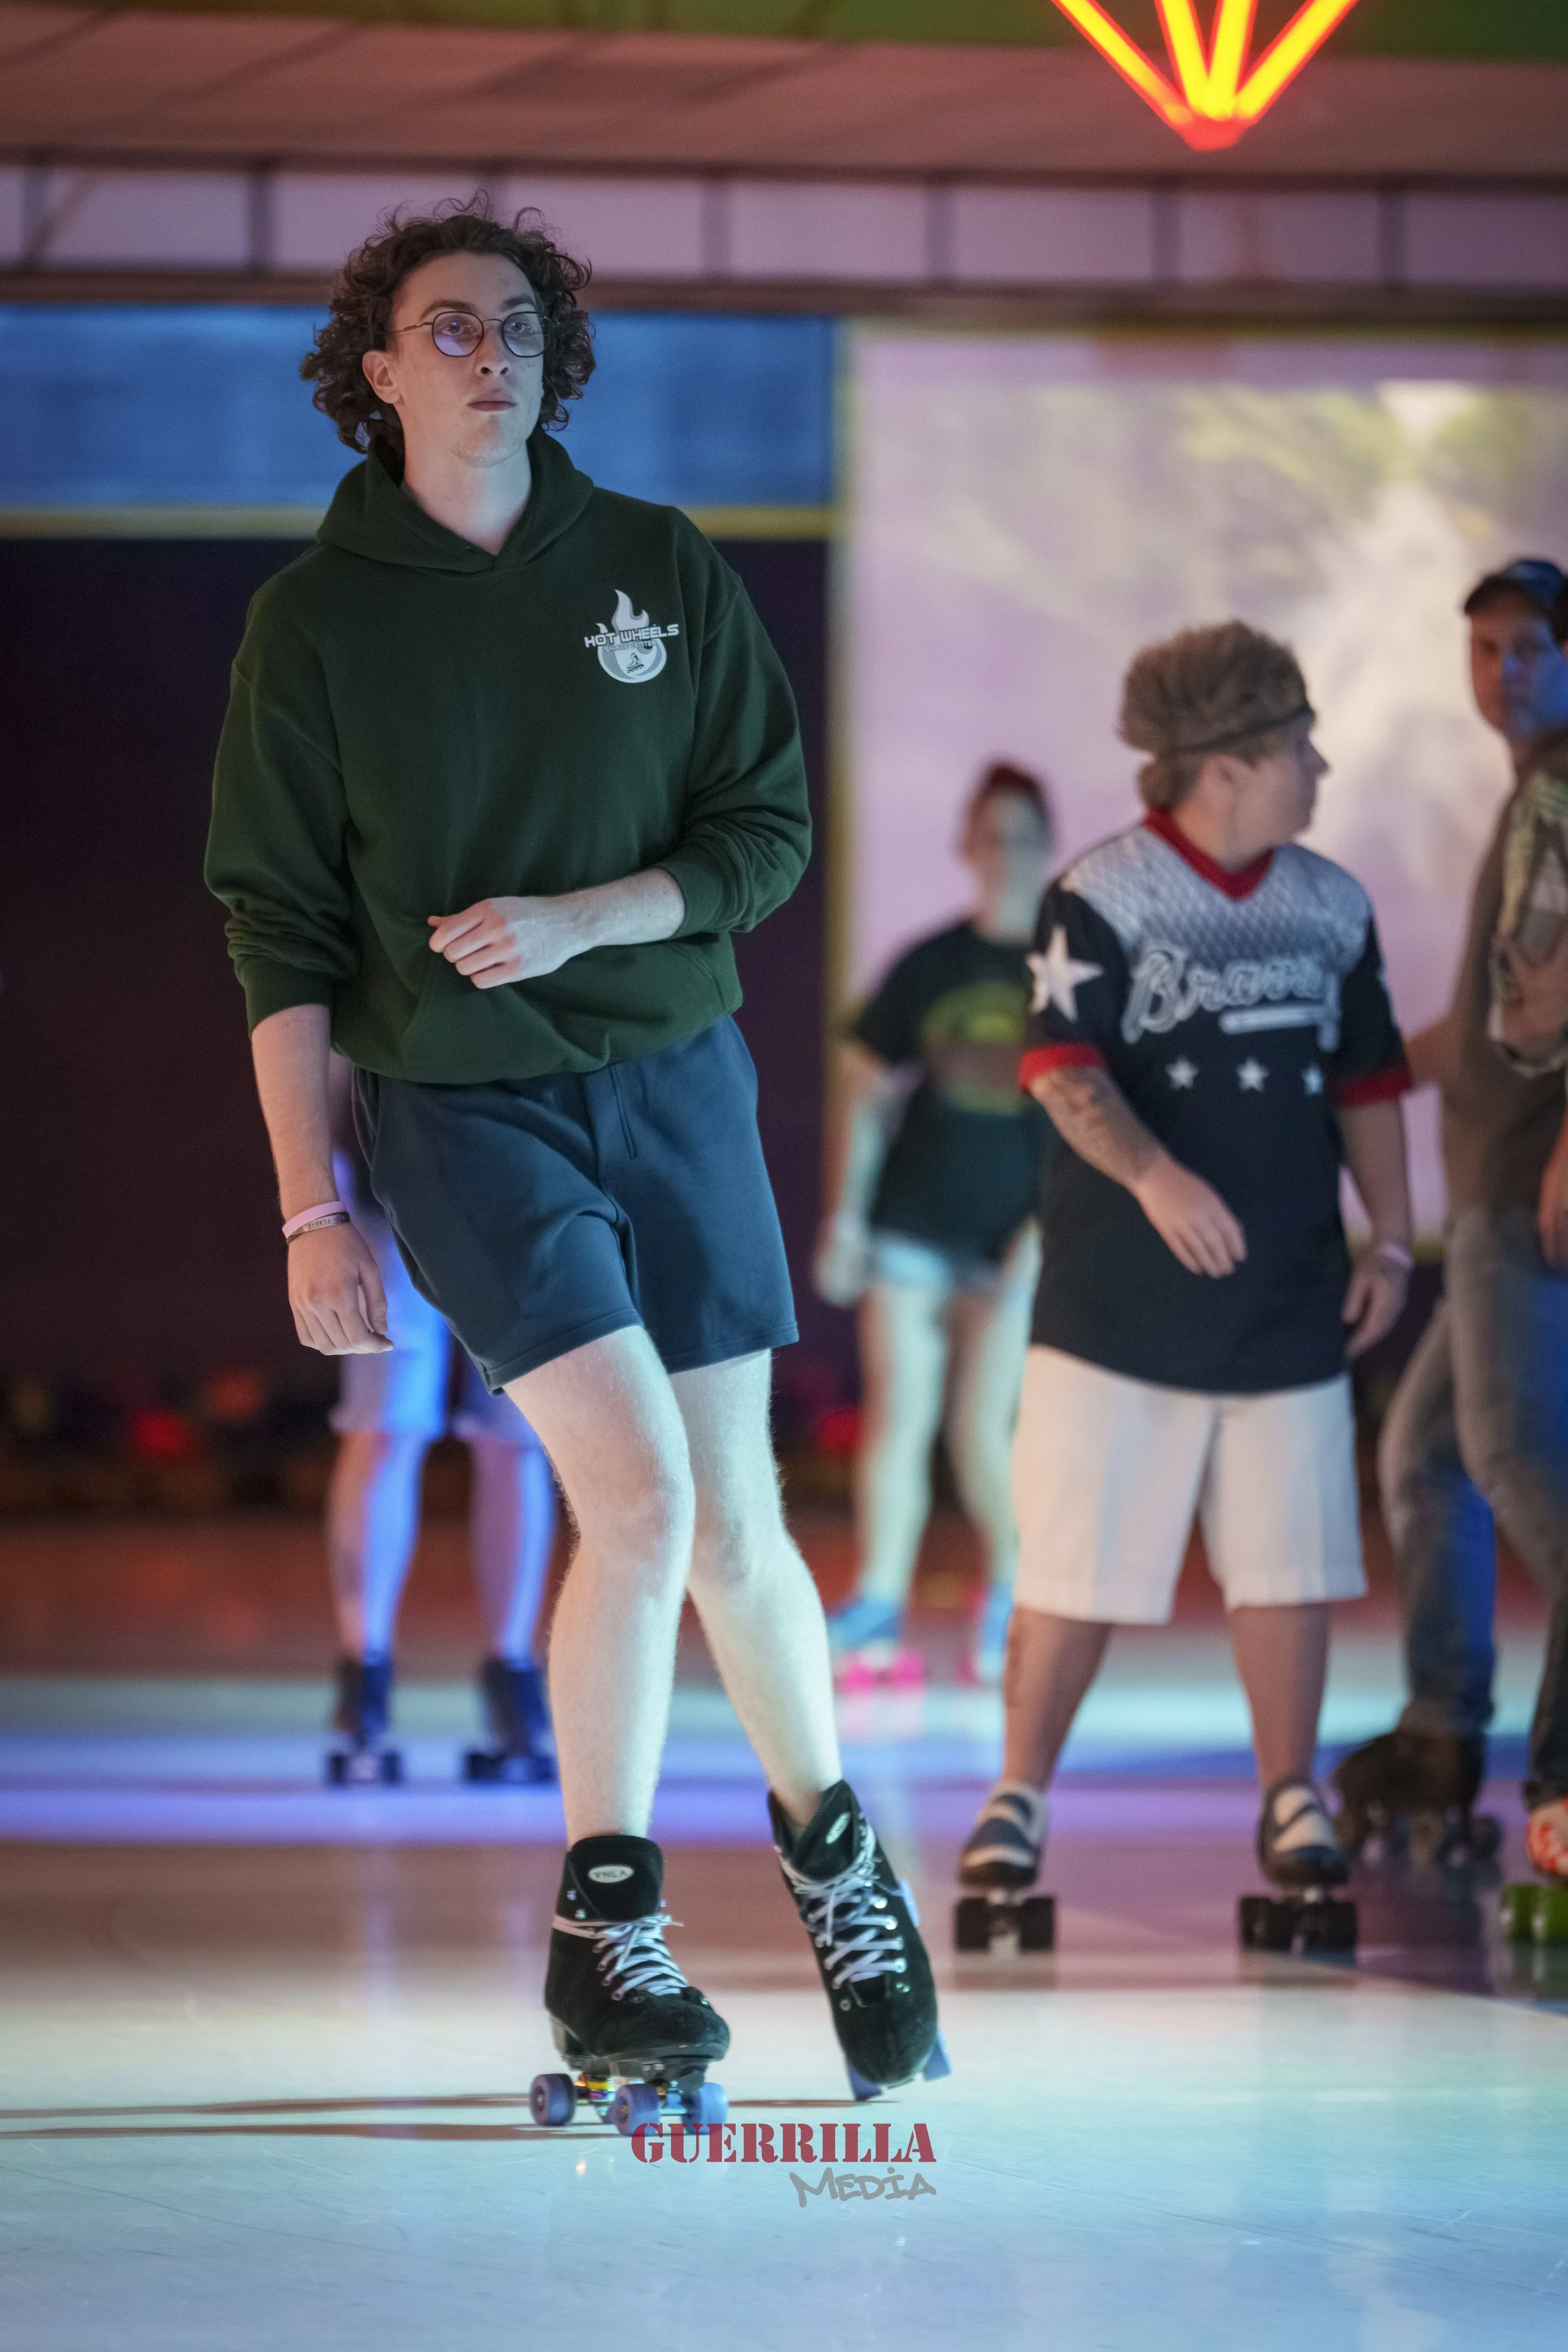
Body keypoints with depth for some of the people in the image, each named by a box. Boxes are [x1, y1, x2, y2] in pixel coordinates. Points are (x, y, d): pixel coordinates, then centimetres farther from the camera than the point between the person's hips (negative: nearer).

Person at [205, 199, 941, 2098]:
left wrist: (583, 916, -14)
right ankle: (603, 1928, -2)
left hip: (672, 1079, 3)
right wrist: (312, 1208, -6)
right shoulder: (317, 617, -1)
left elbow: (768, 833, 4)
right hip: (456, 1105, -2)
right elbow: (278, 927, -1)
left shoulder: (661, 572, 4)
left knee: (730, 1520, 5)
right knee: (639, 1494, -16)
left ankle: (835, 1859, 29)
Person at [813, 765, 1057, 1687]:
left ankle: (1014, 1591, 20)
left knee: (980, 1429, -4)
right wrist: (845, 1214, 3)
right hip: (913, 1220, 2)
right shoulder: (931, 964, 5)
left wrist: (1051, 1223, -8)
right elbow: (869, 1090, 10)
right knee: (898, 1412, -6)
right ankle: (879, 1615, -4)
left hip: (1012, 1233, -2)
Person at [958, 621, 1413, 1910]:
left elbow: (1368, 1085, 15)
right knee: (1079, 1567, -1)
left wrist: (1390, 1242, 8)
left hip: (1289, 1298, 4)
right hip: (1120, 1303, -4)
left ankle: (1290, 1801, 17)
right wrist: (1153, 1175, -32)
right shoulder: (1103, 896, -7)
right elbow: (1062, 1065, -17)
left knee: (1289, 1561, 5)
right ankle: (1019, 1797, 11)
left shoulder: (1333, 907, 9)